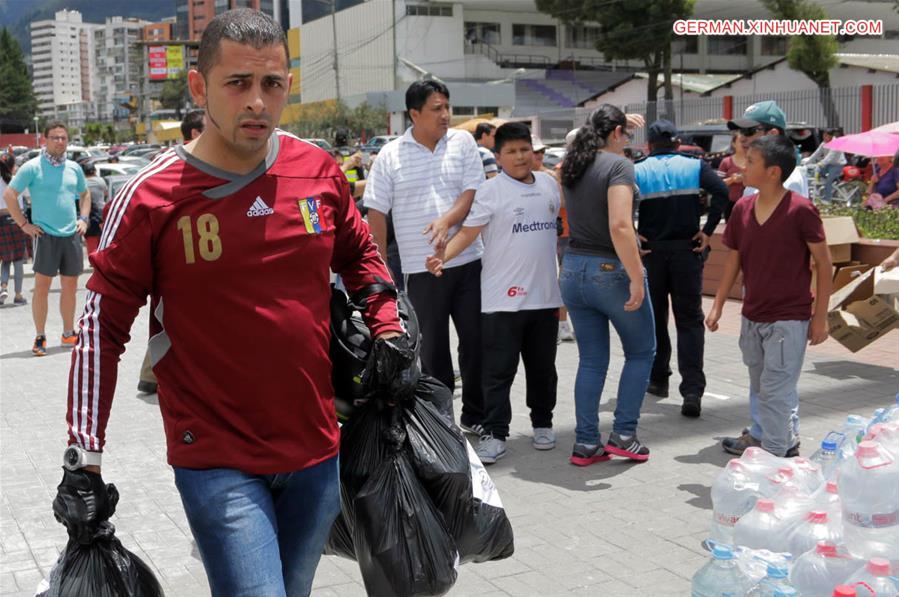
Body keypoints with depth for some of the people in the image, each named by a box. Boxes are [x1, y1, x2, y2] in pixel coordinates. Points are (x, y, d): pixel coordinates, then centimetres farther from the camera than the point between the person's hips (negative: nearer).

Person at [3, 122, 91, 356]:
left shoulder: (74, 168, 10)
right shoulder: (32, 167, -5)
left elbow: (85, 194, 26)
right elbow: (9, 195, -6)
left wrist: (83, 218, 12)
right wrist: (24, 224, -8)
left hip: (72, 235, 5)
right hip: (46, 235, -5)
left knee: (70, 286, 9)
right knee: (42, 286, -4)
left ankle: (68, 333, 21)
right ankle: (40, 337, 4)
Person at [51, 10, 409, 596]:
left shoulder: (319, 170, 0)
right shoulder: (152, 196, -11)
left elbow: (360, 255, 19)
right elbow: (101, 327, -5)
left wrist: (388, 331, 6)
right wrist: (83, 463, -6)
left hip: (317, 450, 5)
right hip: (216, 462, -4)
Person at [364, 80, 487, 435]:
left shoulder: (463, 142, 5)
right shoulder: (391, 155, 1)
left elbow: (473, 191, -2)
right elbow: (376, 212, 2)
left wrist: (447, 221, -21)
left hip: (468, 261, 2)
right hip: (421, 267, -1)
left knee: (476, 339, 7)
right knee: (432, 347, 6)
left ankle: (475, 415, 23)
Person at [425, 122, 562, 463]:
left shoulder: (548, 184, 10)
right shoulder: (491, 191, -7)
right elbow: (468, 233, -14)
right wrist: (442, 256, -30)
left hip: (545, 297, 5)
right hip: (502, 300, -5)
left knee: (542, 368, 15)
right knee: (499, 371, -3)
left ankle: (542, 423, 29)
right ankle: (495, 434, 3)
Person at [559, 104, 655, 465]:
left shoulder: (572, 166, 8)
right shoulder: (618, 165, -14)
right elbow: (619, 226, -25)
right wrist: (636, 278, -22)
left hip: (573, 270, 7)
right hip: (612, 271, -6)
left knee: (591, 360, 13)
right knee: (641, 352, 13)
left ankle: (585, 443, 14)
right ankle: (623, 434, 11)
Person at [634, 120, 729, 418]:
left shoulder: (637, 171, 1)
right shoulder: (695, 166, 2)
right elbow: (721, 192, -13)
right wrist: (708, 231, -7)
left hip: (651, 251, 0)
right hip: (687, 249, 0)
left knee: (654, 318, 16)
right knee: (690, 320, 1)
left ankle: (658, 379, 27)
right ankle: (692, 391, -10)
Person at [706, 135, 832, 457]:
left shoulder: (801, 210, -16)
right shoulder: (743, 208, 2)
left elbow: (823, 262, -9)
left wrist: (820, 316, -9)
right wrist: (718, 305, 10)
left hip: (789, 319, -6)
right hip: (752, 316, 6)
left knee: (775, 390, -3)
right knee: (759, 385, 21)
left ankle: (777, 451, 11)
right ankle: (760, 435, 39)